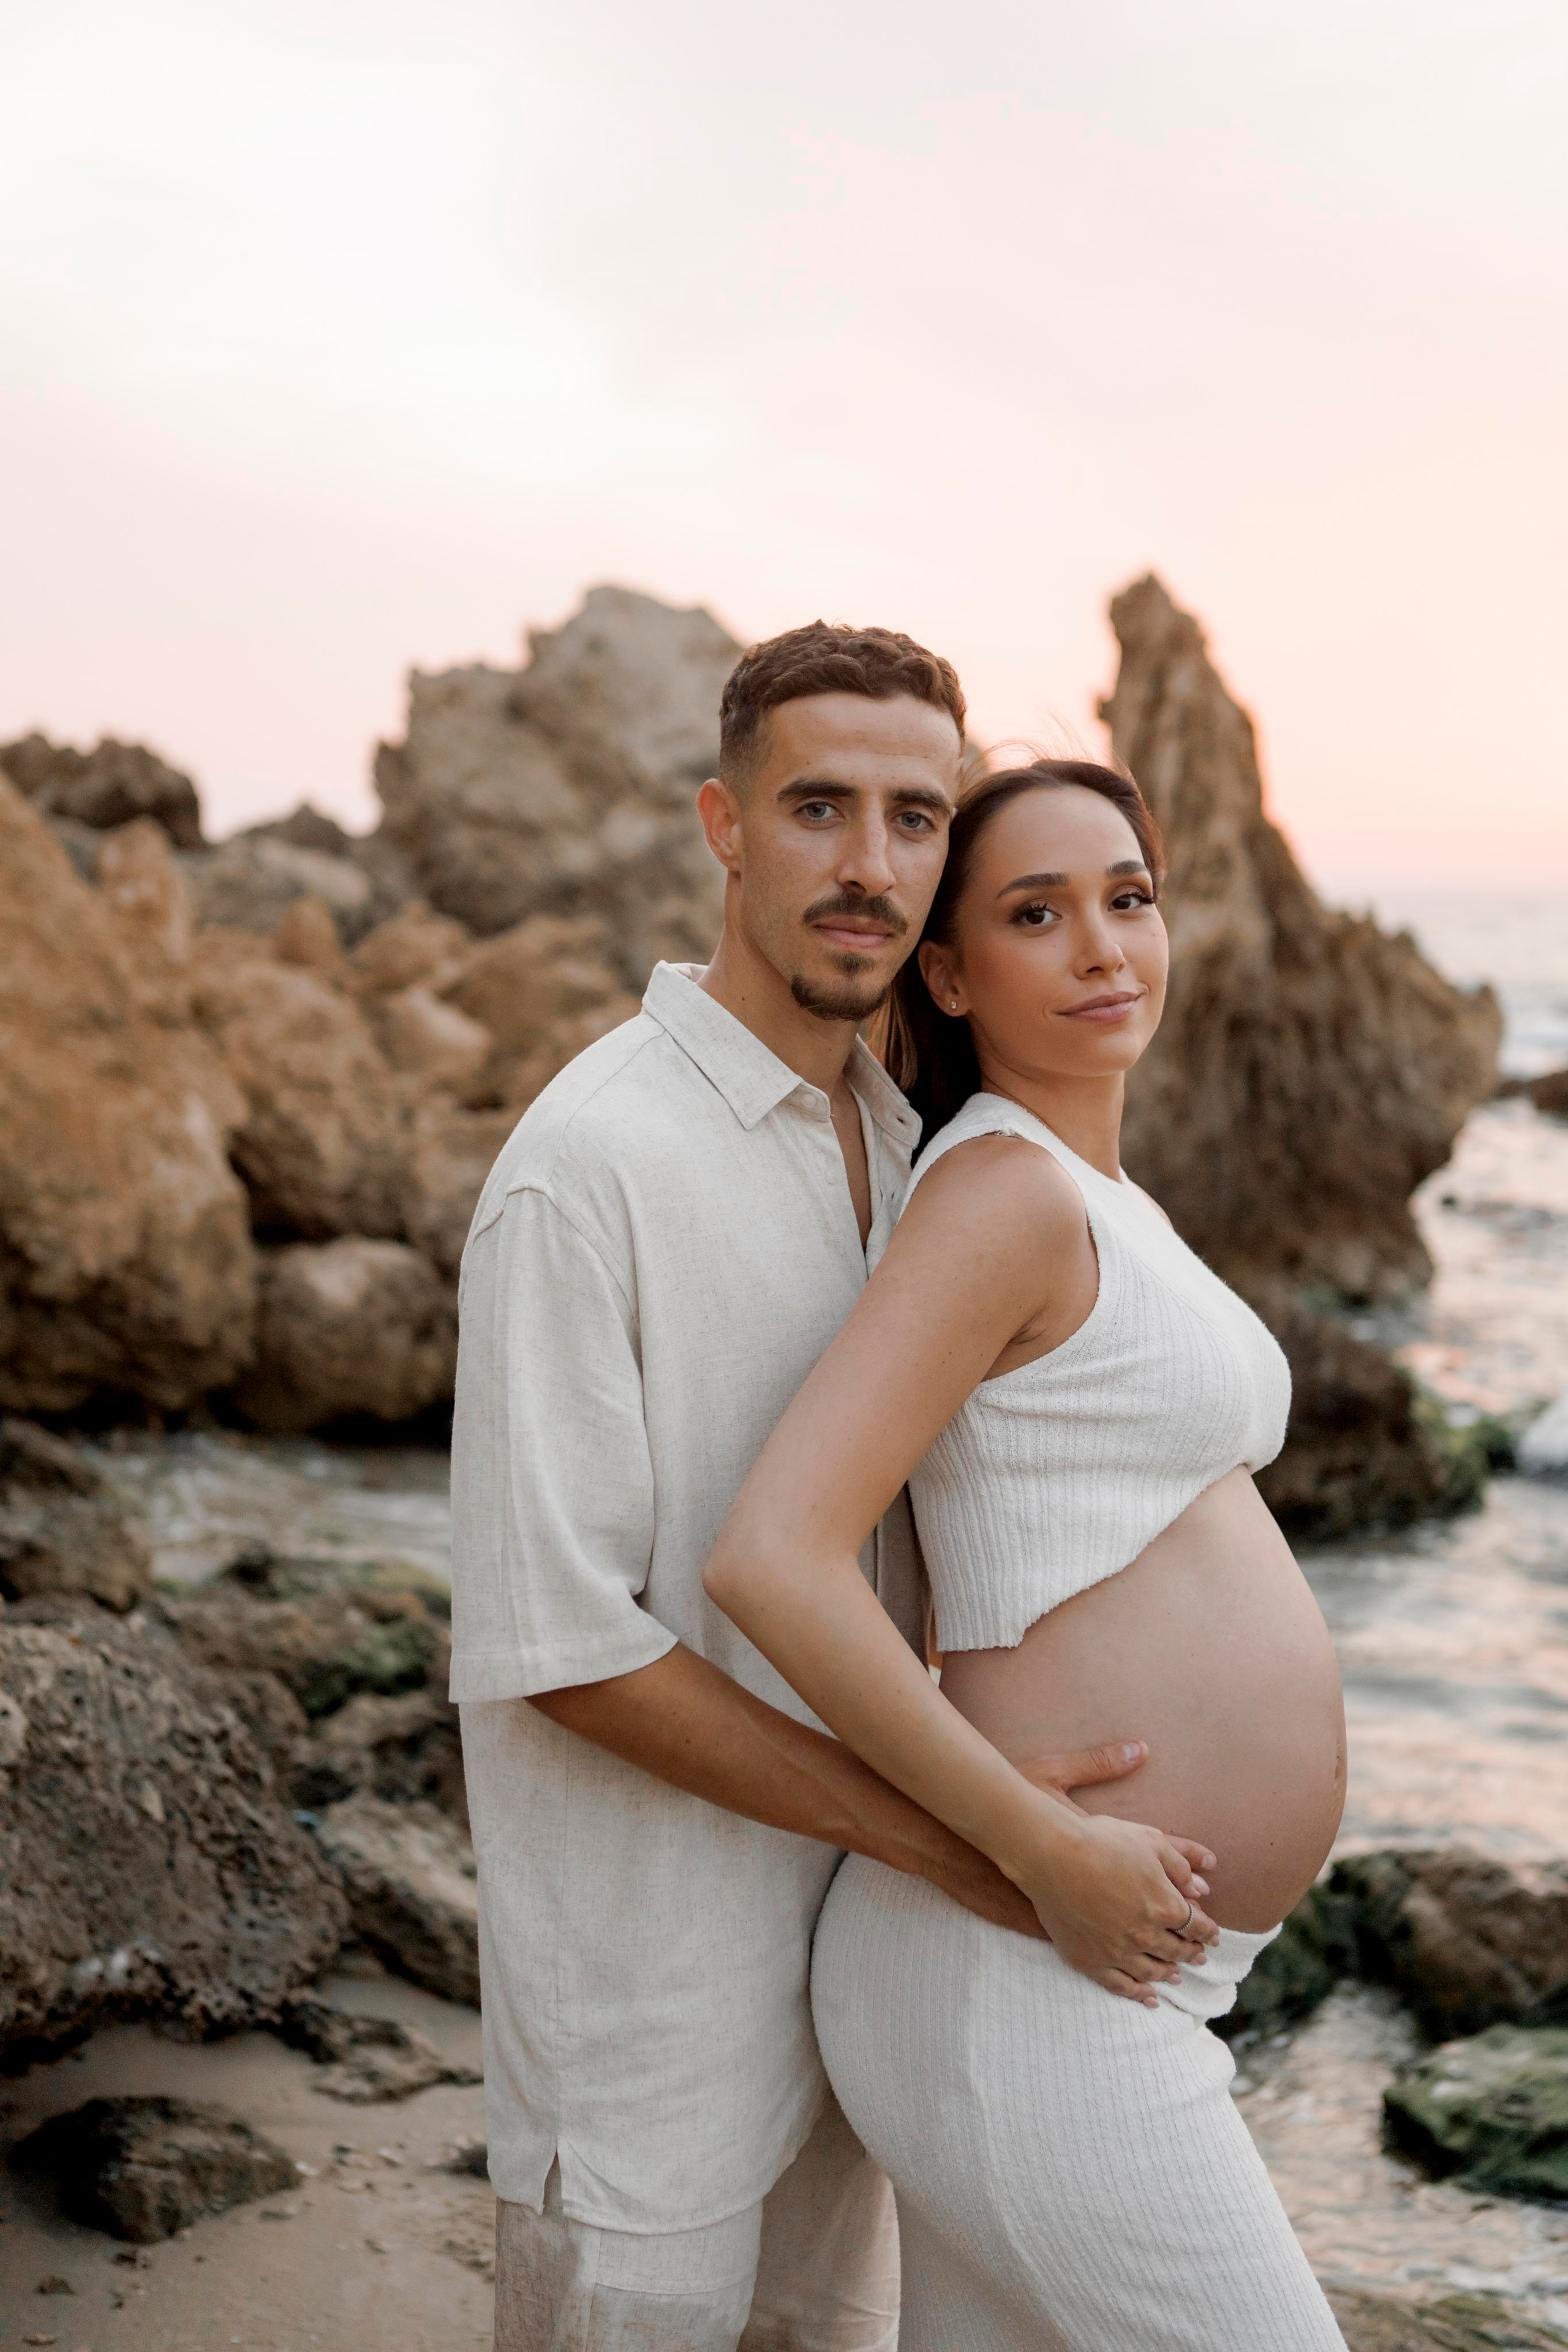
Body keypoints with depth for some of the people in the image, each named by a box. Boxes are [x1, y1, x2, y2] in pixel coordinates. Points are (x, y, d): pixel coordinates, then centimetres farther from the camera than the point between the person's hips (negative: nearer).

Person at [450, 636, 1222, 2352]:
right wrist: (946, 1839, -23)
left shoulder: (883, 1140, 5)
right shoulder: (588, 1163, -22)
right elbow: (553, 1642, -24)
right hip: (649, 1974, -8)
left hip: (838, 1943, 8)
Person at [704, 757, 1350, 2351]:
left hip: (1097, 1973, 9)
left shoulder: (1091, 1199, 13)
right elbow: (770, 1560, -25)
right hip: (1029, 2000, -9)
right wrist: (1056, 1857, -20)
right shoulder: (1002, 1191, -16)